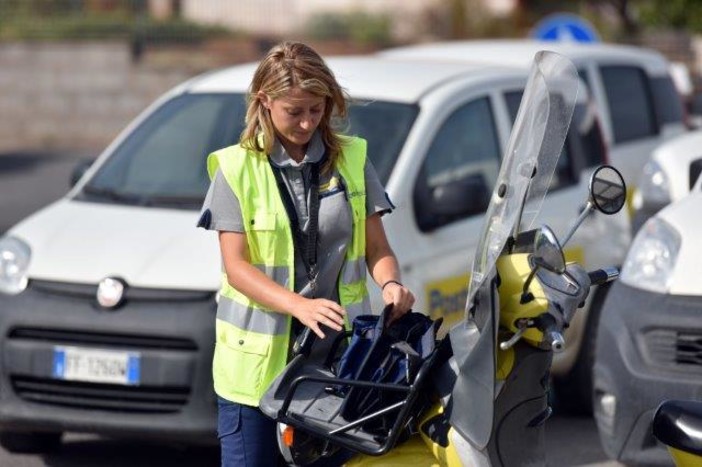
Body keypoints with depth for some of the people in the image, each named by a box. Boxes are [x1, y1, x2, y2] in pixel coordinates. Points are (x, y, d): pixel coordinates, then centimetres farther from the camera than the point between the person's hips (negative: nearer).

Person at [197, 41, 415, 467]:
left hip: (337, 352, 2)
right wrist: (300, 305, -24)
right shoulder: (237, 168, -1)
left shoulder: (352, 159, 6)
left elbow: (377, 248, 7)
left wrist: (390, 283, -17)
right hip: (258, 357, -2)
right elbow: (236, 266, -8)